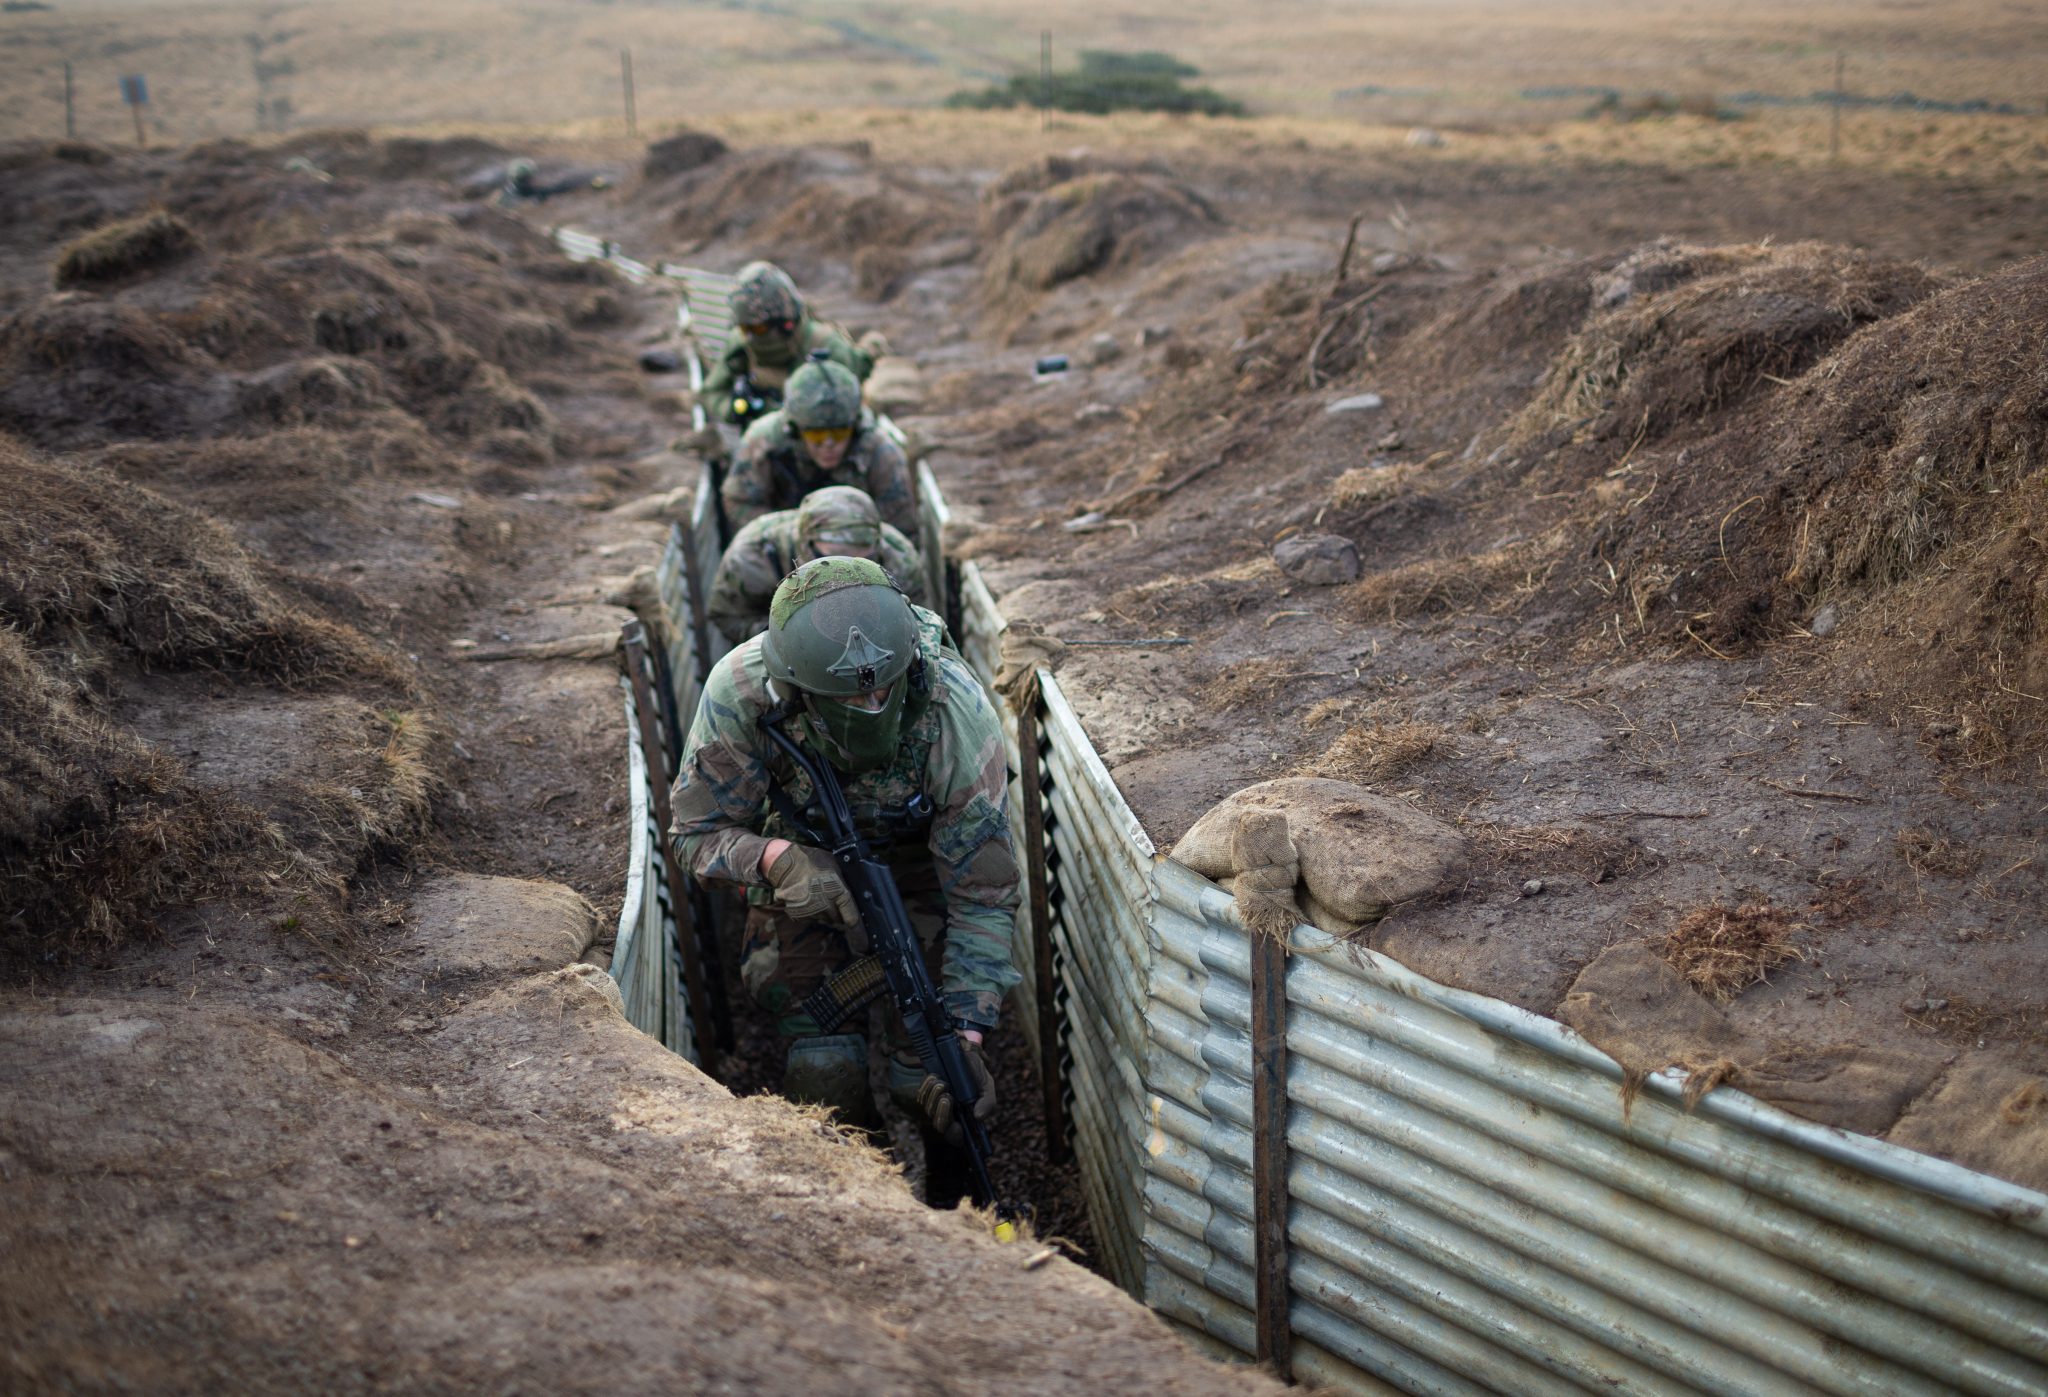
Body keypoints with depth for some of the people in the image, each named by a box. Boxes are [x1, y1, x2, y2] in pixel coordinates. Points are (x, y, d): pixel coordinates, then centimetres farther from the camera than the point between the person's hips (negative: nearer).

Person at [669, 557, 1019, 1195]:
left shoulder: (957, 712, -34)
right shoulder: (740, 691, -33)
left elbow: (982, 892, -27)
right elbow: (697, 832, -19)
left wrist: (967, 1037, -34)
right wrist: (776, 857, -41)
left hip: (923, 858, -1)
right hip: (802, 859, 1)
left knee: (936, 1083, -13)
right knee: (823, 1067, -13)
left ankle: (955, 1210, 15)